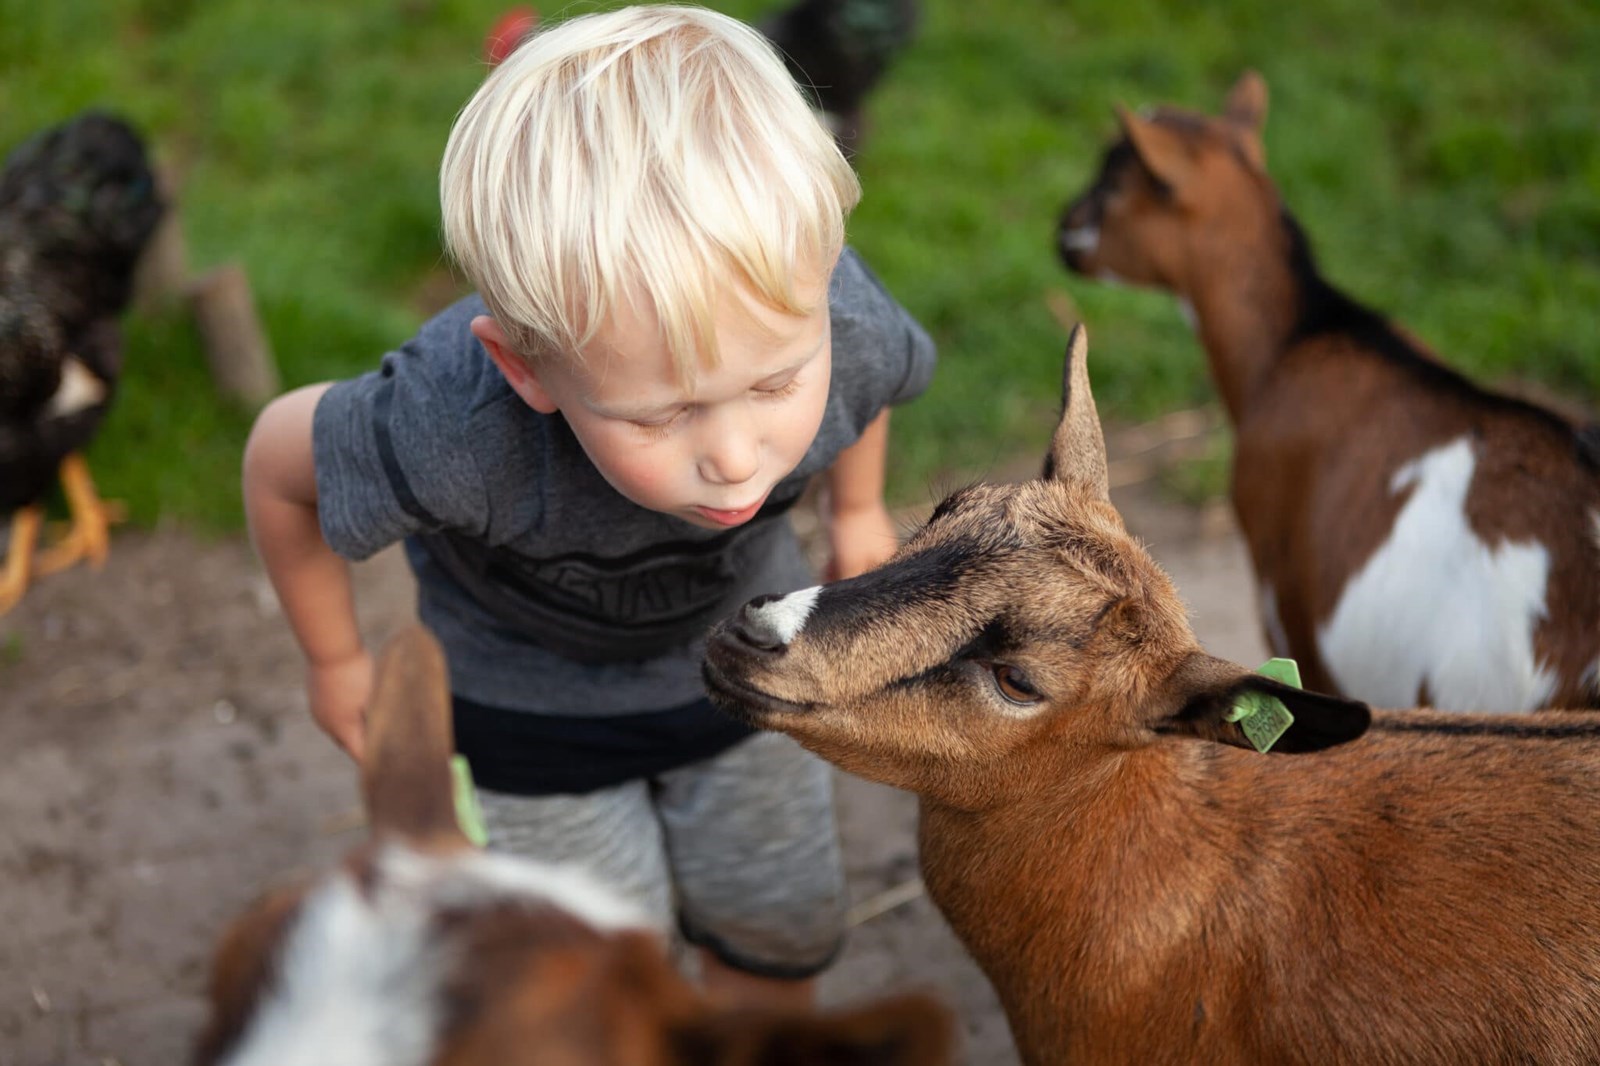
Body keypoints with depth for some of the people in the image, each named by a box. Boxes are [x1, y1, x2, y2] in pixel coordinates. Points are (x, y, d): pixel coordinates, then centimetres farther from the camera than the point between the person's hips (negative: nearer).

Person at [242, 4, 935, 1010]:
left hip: (744, 638, 3)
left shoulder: (838, 322, -36)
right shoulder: (455, 435, -45)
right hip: (534, 695, -3)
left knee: (782, 935, 21)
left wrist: (858, 513, 11)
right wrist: (337, 662, -6)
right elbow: (279, 460, -21)